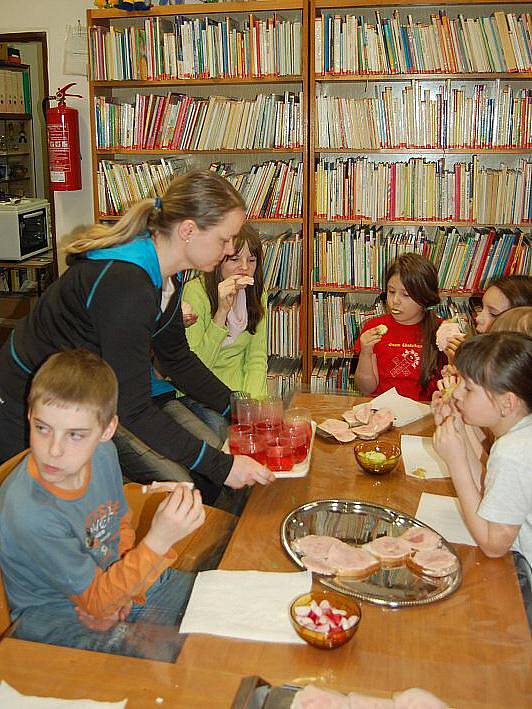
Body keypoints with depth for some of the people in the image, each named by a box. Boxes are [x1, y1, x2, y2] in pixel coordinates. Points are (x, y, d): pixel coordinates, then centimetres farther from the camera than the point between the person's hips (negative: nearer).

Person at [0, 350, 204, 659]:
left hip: (104, 578, 7)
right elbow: (96, 601, -26)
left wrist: (120, 593, -8)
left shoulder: (103, 453, -12)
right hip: (55, 617, -6)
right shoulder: (28, 513, -34)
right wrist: (158, 541, -40)